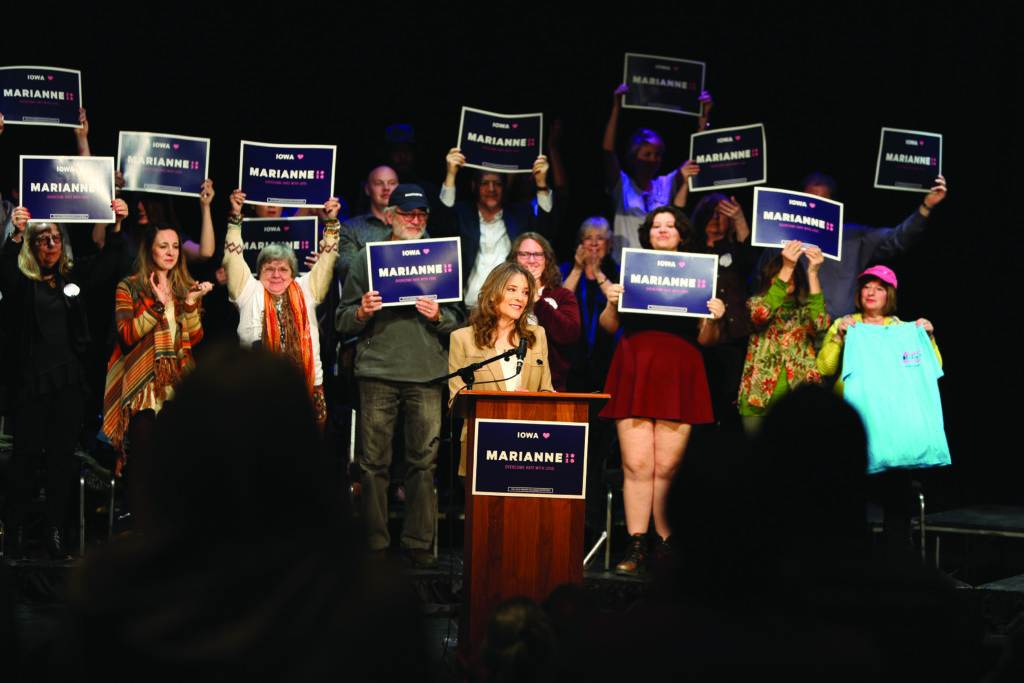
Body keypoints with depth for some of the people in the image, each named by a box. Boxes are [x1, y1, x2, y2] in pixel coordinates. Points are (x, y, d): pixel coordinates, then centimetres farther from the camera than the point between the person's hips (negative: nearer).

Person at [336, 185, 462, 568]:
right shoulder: (366, 260, 9)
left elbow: (458, 321, 11)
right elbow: (342, 322, 8)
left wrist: (438, 316, -9)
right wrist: (362, 311, -13)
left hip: (427, 375, 1)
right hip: (378, 372, -1)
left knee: (424, 461, -1)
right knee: (375, 462, -1)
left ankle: (419, 543, 4)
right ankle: (375, 543, 4)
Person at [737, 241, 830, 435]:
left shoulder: (804, 312, 12)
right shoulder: (757, 303, 11)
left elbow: (820, 323, -11)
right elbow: (762, 313, -14)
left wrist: (813, 272, -16)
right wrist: (786, 268, -21)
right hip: (759, 399, -1)